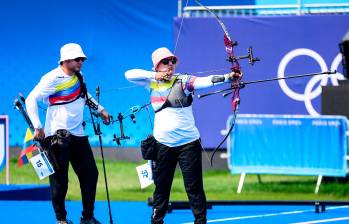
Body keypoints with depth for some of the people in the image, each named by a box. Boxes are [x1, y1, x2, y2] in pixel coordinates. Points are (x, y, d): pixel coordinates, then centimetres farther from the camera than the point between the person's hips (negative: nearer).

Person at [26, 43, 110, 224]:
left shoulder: (78, 76, 11)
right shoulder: (53, 79, -12)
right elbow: (31, 100, -14)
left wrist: (100, 109, 26)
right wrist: (37, 127, -19)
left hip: (77, 134, 7)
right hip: (58, 135, -7)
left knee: (90, 174, 6)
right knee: (59, 179, -3)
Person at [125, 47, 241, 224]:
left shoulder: (183, 81, -6)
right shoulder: (152, 83, 6)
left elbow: (206, 81, -21)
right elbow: (129, 75, 2)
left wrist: (227, 77, -38)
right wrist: (154, 75, -9)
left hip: (188, 142, -3)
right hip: (163, 143, 3)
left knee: (194, 187, -3)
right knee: (161, 186, 12)